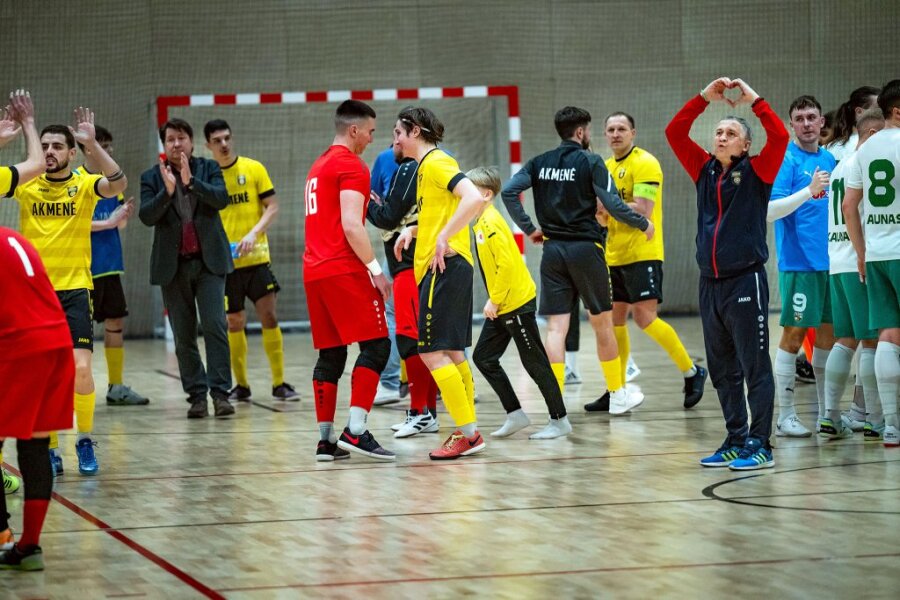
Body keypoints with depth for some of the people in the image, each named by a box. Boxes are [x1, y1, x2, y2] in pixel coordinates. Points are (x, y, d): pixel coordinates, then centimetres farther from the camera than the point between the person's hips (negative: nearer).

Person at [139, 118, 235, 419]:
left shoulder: (208, 169, 6)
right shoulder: (152, 177, 5)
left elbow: (221, 199, -10)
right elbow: (146, 216, -7)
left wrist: (190, 181, -21)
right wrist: (167, 191, -22)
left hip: (208, 261, -1)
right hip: (173, 266, 1)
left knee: (215, 326, -11)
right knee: (184, 335, 3)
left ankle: (220, 392, -11)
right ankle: (196, 395, 8)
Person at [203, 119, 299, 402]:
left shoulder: (254, 168, -1)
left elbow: (273, 207, -1)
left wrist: (253, 234, -15)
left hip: (256, 256, -1)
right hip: (225, 261, 1)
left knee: (268, 315, -6)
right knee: (234, 323, 5)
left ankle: (279, 383, 0)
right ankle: (241, 384, 17)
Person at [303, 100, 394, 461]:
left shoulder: (319, 166, 20)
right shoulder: (352, 165, -7)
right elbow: (352, 226, -16)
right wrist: (375, 269, -15)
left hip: (314, 270, 9)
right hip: (344, 270, -9)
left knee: (330, 354, 9)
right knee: (375, 346, -8)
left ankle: (325, 439, 6)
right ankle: (355, 431, -19)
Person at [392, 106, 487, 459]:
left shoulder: (436, 162, -11)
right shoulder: (425, 167, 19)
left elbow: (473, 198, -25)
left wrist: (444, 238, -25)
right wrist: (413, 230, 14)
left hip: (445, 266, -10)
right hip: (436, 267, 10)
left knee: (432, 351, -11)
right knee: (451, 352, 12)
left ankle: (468, 433, -11)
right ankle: (468, 432, 15)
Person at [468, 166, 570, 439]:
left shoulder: (491, 223, -17)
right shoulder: (481, 223, 10)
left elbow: (506, 264, -23)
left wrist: (494, 301, -18)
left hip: (517, 303, -10)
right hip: (502, 306, 10)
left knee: (535, 362, -1)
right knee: (483, 357, 9)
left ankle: (559, 420, 7)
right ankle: (515, 415, 14)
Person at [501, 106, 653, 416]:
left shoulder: (540, 163, 7)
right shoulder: (590, 162, -7)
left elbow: (508, 191, -2)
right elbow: (612, 204, -12)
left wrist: (529, 228, 7)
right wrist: (643, 224, 2)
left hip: (553, 249, 4)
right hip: (585, 248, -4)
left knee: (556, 328, 0)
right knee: (603, 323, 10)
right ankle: (617, 395, 21)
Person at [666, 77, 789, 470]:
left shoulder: (755, 172, -1)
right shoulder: (705, 170, 12)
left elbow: (779, 137, -16)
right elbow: (674, 132, 9)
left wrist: (754, 100, -10)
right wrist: (705, 97, 3)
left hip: (745, 280, -6)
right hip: (710, 282, 6)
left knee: (755, 367, -4)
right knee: (722, 370, 10)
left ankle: (759, 445, -3)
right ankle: (736, 441, 18)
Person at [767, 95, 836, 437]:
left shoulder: (829, 159, 14)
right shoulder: (786, 159, -7)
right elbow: (769, 211, -16)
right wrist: (809, 191, -25)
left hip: (829, 261, 7)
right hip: (799, 263, -7)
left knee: (828, 334, 10)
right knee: (794, 335, -5)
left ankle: (826, 413, 17)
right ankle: (785, 416, -1)